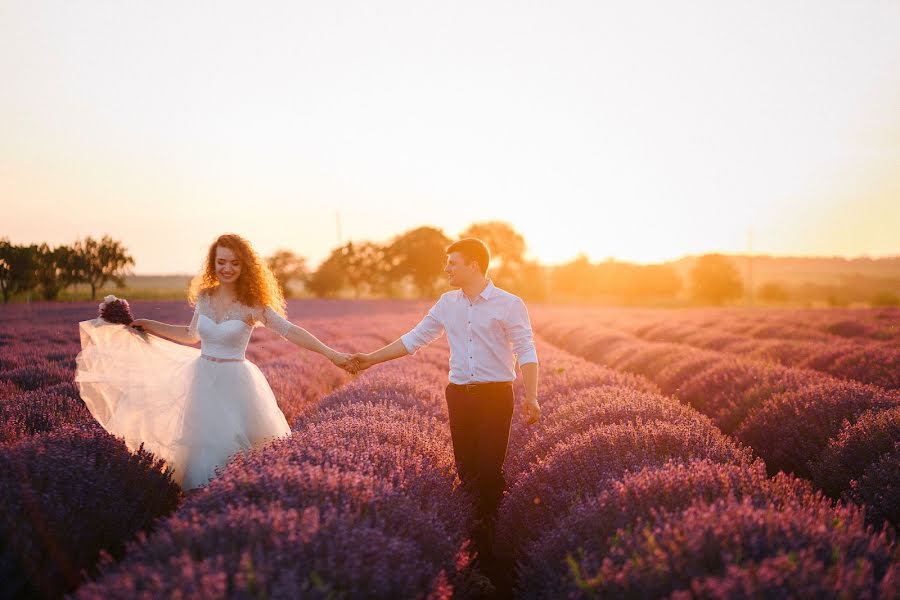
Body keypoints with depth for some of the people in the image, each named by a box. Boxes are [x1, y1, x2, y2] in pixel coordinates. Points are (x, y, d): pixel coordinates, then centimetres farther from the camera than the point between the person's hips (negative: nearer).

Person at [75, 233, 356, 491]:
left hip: (234, 383, -4)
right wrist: (149, 326, 21)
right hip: (203, 380, 4)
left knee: (234, 447, -3)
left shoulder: (252, 304, -11)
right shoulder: (204, 296, 3)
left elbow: (289, 330, -20)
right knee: (202, 447, 7)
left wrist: (330, 353, -30)